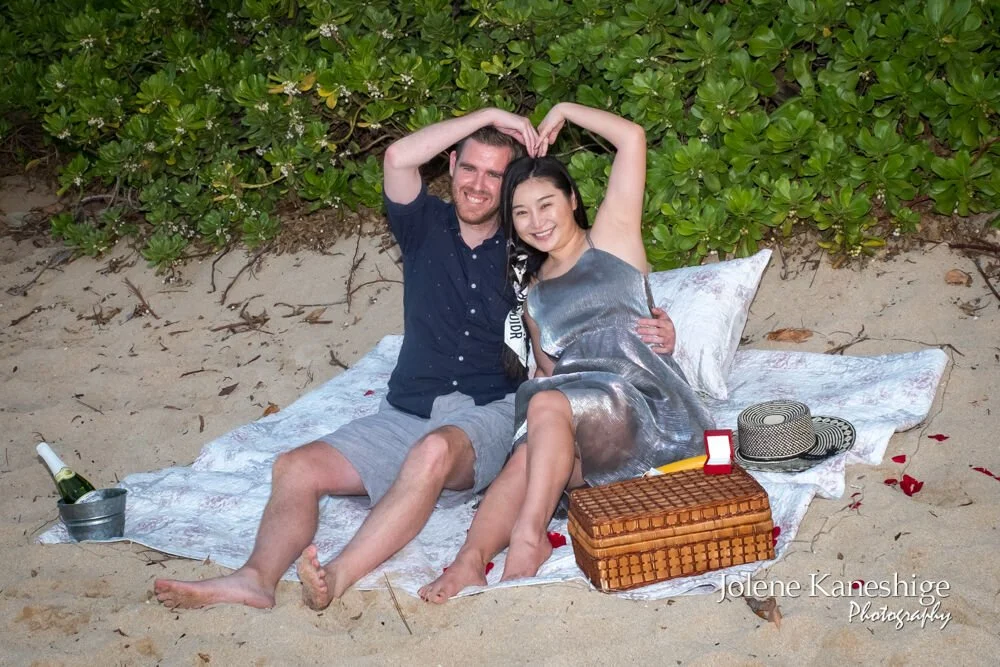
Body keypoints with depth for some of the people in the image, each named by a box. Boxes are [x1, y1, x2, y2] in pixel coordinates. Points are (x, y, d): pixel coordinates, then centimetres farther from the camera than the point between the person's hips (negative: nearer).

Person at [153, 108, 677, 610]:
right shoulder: (426, 228, 13)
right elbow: (398, 158, -5)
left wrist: (650, 336, -9)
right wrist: (489, 116, -3)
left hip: (489, 413, -3)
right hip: (405, 414, 3)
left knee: (435, 451, -39)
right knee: (295, 466, -19)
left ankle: (338, 577, -47)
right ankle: (257, 578, -37)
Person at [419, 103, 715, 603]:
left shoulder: (612, 238, 11)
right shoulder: (533, 289, 26)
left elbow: (632, 138, 3)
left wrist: (563, 111, 13)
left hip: (640, 400, -4)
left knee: (549, 404, -34)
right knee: (530, 456, -31)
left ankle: (527, 535, -35)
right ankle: (471, 559, -47)